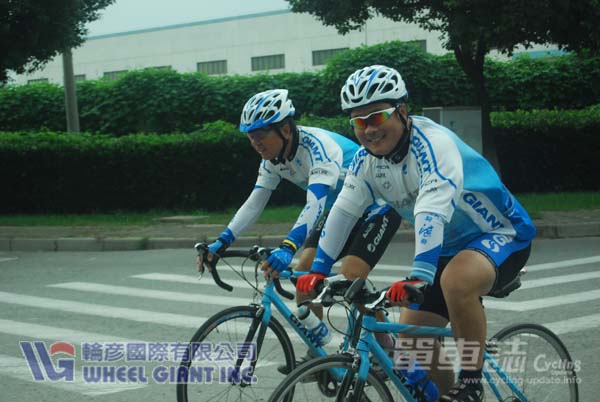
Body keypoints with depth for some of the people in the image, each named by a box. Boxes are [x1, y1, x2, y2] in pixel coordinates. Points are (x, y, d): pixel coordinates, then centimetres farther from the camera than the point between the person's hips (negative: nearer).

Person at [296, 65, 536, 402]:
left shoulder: (431, 142, -28)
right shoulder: (367, 159, -5)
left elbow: (433, 210, -41)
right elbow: (343, 211, -1)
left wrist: (419, 276, -52)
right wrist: (318, 270, -7)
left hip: (501, 235, -8)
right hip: (449, 246, 8)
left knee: (456, 281, -38)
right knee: (412, 337, 3)